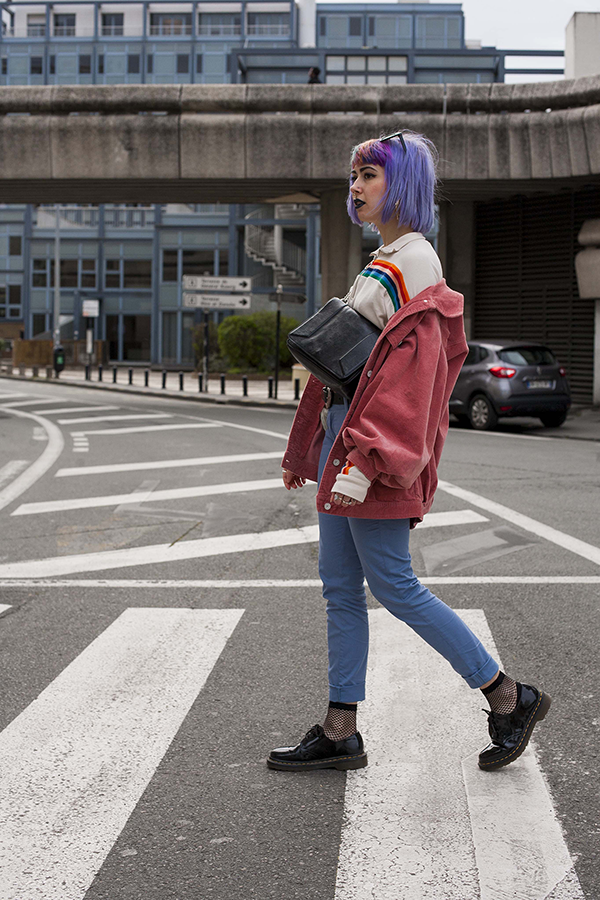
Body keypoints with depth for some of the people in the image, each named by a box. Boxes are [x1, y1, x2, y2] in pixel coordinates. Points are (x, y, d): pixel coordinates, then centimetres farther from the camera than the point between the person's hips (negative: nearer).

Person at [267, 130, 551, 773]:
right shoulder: (384, 263, 20)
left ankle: (509, 698, 6)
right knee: (340, 587, 9)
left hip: (375, 448, -10)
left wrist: (366, 458, -27)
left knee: (393, 585, -6)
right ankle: (340, 732, 15)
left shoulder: (412, 260, -10)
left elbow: (409, 365, -20)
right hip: (343, 438, 10)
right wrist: (305, 451, 24)